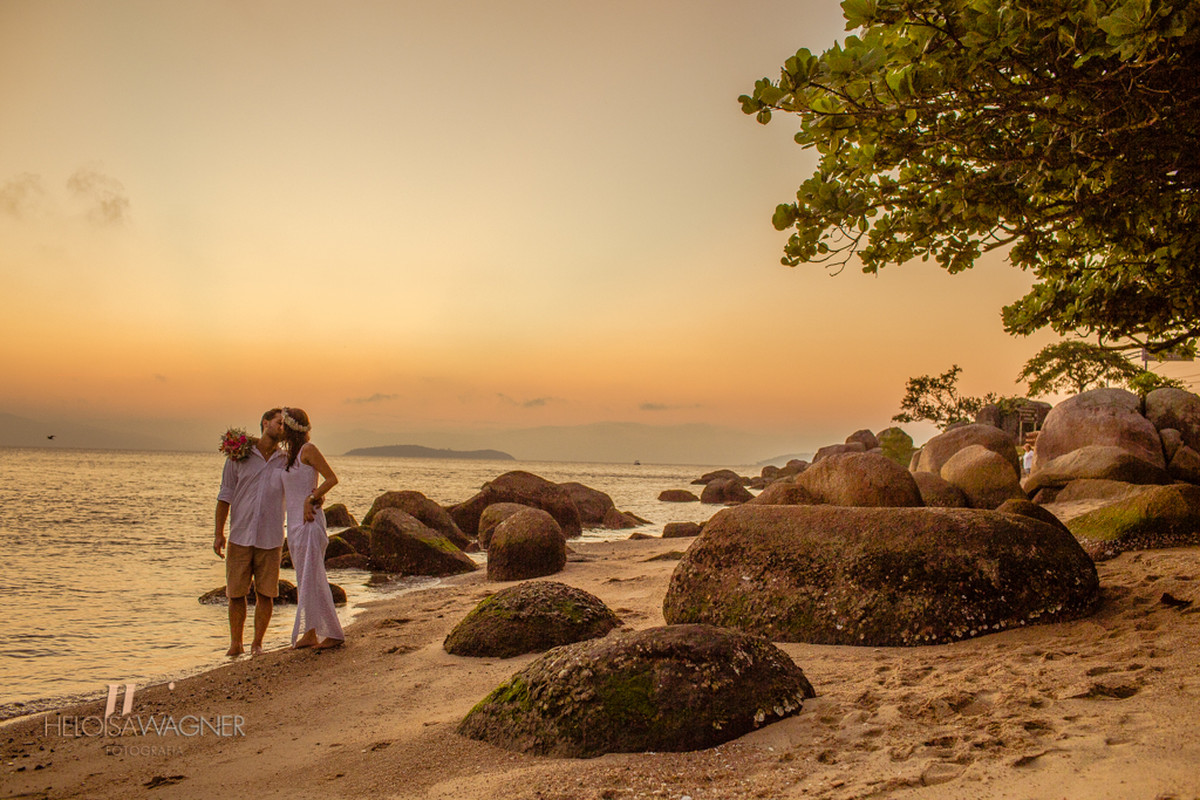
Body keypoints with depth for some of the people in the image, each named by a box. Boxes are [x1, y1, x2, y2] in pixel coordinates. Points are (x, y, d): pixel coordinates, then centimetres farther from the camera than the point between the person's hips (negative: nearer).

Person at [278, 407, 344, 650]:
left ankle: (334, 633, 0)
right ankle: (310, 633, 16)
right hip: (294, 522, 9)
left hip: (309, 521, -9)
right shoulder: (290, 454, 15)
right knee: (303, 580, 10)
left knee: (312, 579, -7)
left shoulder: (308, 450, -10)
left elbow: (332, 478, -12)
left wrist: (311, 498, -18)